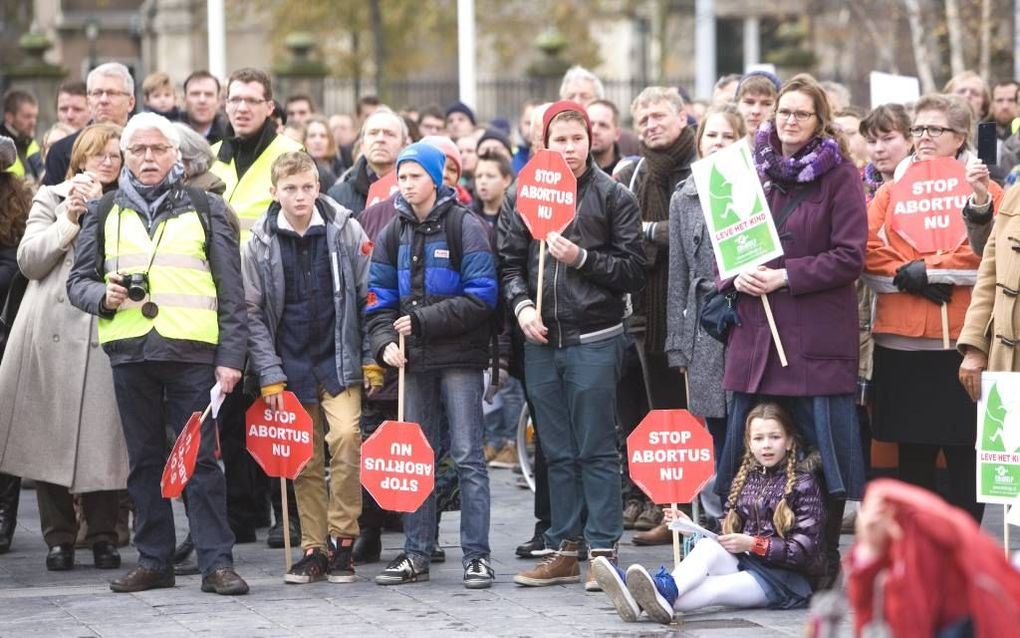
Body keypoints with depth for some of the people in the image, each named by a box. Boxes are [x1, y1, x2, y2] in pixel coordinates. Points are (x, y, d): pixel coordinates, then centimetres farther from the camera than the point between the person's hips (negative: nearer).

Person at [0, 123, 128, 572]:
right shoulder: (50, 199, 15)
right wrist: (70, 220, -4)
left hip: (105, 333, 0)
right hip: (51, 333, 0)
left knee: (101, 435, -4)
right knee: (50, 433, -1)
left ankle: (104, 535, 6)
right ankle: (58, 537, 6)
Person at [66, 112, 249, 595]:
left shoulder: (205, 209, 8)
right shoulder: (104, 213, 13)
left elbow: (232, 292, 5)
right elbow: (78, 280, 14)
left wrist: (231, 356, -4)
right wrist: (102, 296, -8)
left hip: (192, 352, -3)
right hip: (130, 353, 3)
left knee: (200, 460, -4)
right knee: (144, 460, 8)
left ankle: (216, 563, -2)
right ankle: (154, 561, 15)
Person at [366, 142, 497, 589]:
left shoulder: (465, 227, -6)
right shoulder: (393, 233, 11)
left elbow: (481, 297, -13)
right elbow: (380, 298, 11)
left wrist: (422, 320, -15)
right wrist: (384, 341, -7)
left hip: (460, 358, -5)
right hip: (414, 359, 5)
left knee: (467, 457, -4)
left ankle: (477, 556, -1)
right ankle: (416, 553, 13)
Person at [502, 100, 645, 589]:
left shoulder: (613, 196, 0)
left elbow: (633, 271, -3)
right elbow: (510, 261, 11)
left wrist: (581, 258, -14)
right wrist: (521, 304, -5)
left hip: (594, 340, -4)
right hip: (541, 341, 4)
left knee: (597, 451, -2)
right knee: (558, 453, 10)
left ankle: (603, 549, 3)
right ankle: (565, 550, 16)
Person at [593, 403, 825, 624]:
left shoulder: (803, 483, -1)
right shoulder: (745, 479, 17)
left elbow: (804, 550, -8)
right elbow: (730, 534, 14)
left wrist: (752, 544, -15)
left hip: (788, 577, -5)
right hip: (744, 565, 5)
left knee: (712, 588, -33)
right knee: (708, 546, -29)